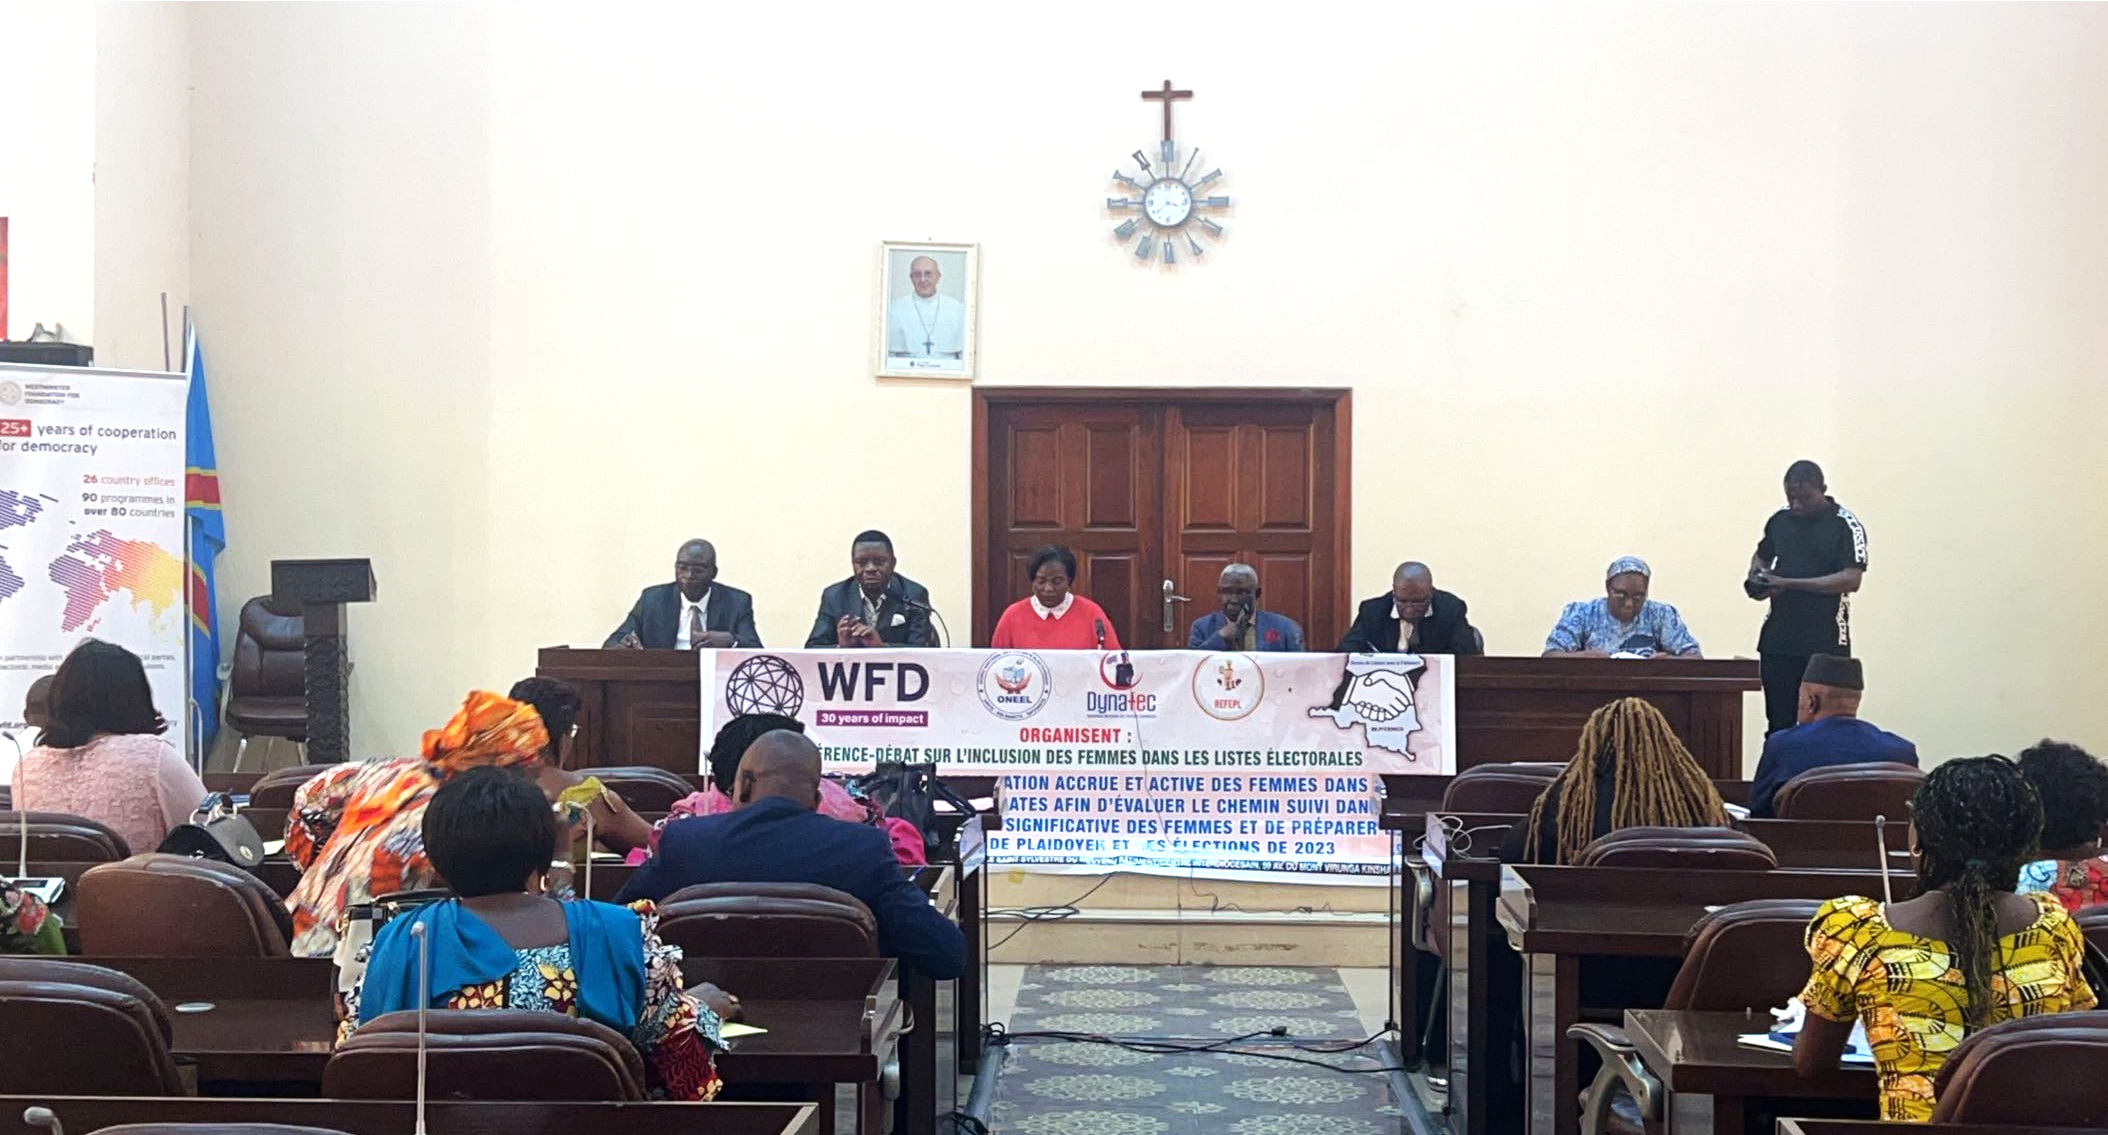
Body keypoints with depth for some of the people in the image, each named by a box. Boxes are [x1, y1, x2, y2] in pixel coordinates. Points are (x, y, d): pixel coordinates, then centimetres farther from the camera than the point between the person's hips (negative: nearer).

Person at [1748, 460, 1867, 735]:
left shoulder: (1846, 525, -6)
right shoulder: (1780, 519, 10)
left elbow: (1851, 579, -16)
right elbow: (1761, 556, 28)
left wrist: (1789, 584, -20)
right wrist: (1757, 575, 2)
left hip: (1825, 642, -5)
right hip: (1777, 637, 5)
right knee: (1778, 722, 5)